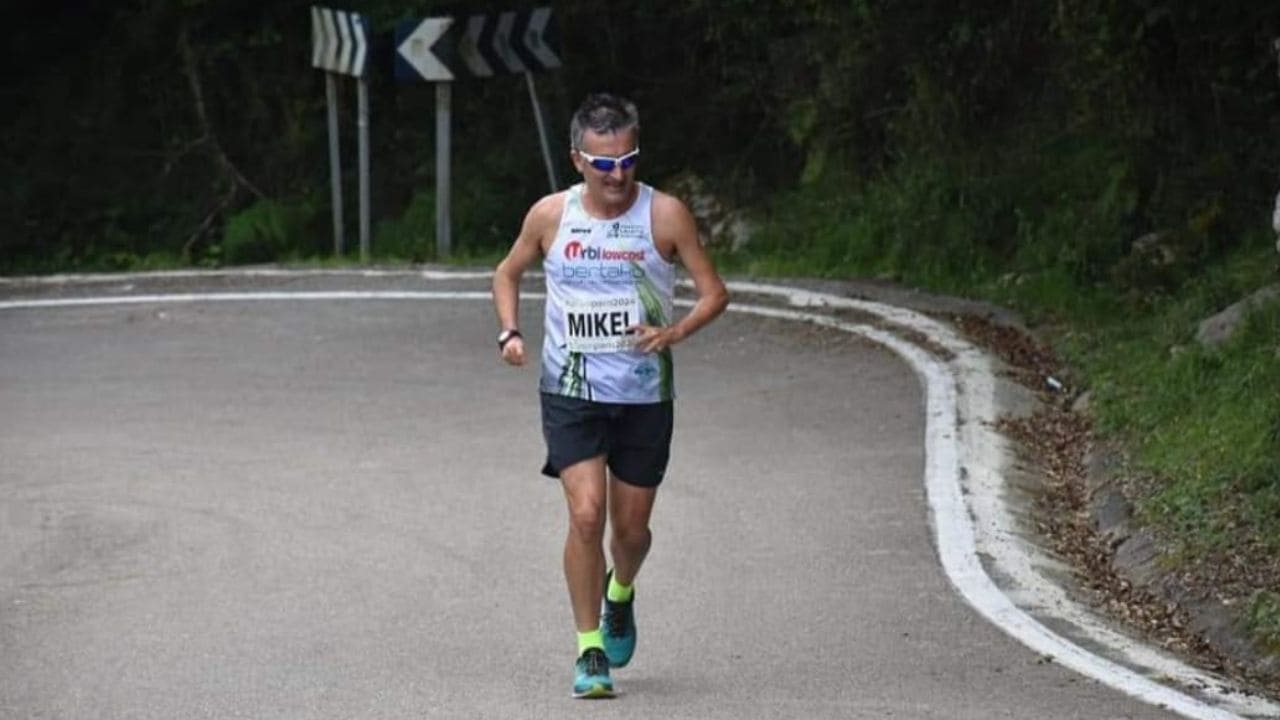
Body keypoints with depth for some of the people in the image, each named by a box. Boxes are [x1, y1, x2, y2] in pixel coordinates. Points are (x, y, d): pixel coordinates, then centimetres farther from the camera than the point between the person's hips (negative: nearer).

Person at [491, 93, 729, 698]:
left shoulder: (665, 215, -7)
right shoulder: (551, 215, -3)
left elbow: (714, 292, -2)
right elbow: (507, 274, 14)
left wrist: (675, 332, -20)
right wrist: (509, 332, -4)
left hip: (644, 396, 0)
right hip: (571, 392, 0)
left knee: (631, 527, 9)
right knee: (586, 513, -15)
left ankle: (620, 594, 44)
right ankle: (589, 650, -4)